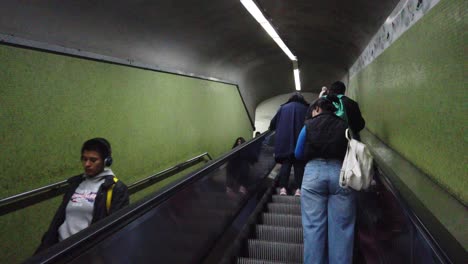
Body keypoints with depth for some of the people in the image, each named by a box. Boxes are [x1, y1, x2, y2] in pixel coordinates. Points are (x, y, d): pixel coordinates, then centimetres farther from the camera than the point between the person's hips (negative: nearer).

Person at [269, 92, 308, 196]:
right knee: (299, 164, 2)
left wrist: (279, 129, 33)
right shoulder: (306, 108, 12)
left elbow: (272, 124, 15)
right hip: (300, 141, -1)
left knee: (285, 163, 3)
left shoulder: (283, 107, 15)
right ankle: (298, 189, -7)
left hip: (284, 141, 1)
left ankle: (283, 188, -7)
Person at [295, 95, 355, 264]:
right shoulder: (344, 126, 11)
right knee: (341, 228, 5)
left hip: (314, 173, -1)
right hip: (341, 173, 1)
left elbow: (298, 154, 14)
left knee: (313, 227, 4)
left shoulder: (308, 125, 9)